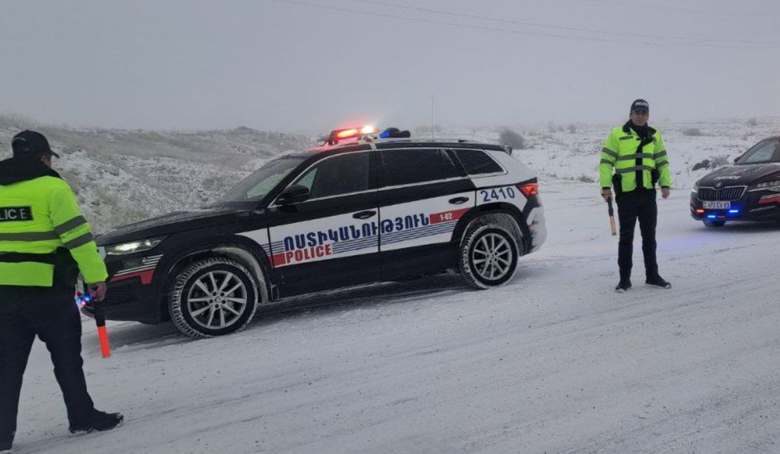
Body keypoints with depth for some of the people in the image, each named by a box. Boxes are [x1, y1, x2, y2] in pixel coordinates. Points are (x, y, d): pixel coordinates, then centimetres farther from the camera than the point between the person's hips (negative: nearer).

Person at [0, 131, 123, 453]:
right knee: (66, 355, 8)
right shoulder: (52, 187, -9)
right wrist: (96, 276, -10)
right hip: (46, 287, -5)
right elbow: (77, 236, -14)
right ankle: (83, 418, 17)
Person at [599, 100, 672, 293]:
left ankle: (652, 275, 22)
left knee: (649, 236, 11)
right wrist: (606, 186, -11)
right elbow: (606, 161, -3)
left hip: (648, 193, 4)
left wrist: (665, 184, 4)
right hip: (626, 193, -4)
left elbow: (662, 162, 16)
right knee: (626, 237, 1)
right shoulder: (617, 134, 0)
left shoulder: (654, 136, 12)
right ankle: (624, 278, 9)